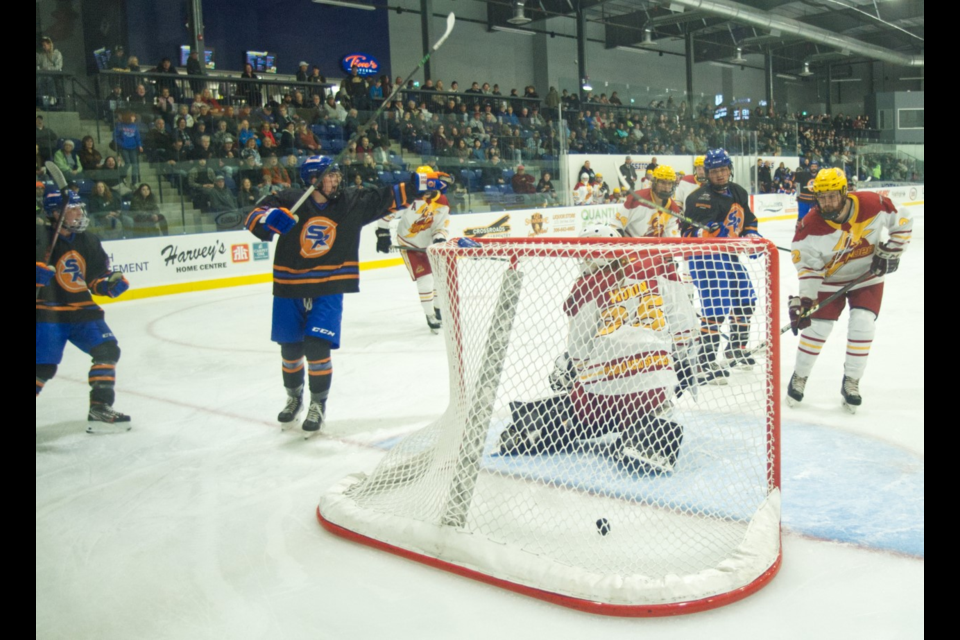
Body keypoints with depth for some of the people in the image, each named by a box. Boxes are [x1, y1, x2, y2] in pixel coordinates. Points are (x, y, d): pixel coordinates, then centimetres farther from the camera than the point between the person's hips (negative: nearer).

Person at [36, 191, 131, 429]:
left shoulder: (88, 242, 10)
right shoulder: (41, 236, -7)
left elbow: (97, 277, 15)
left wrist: (111, 283, -5)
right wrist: (39, 272, -31)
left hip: (83, 310, 6)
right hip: (48, 313, -6)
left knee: (108, 351, -4)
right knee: (44, 366, -11)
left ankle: (100, 408, 6)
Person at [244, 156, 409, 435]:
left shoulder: (352, 202, -1)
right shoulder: (290, 201, -8)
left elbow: (385, 197, 3)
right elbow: (254, 216, -8)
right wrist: (268, 218, -30)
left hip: (329, 289, -1)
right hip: (289, 288, 1)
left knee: (317, 347, -11)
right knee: (290, 349, 13)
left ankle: (318, 405, 11)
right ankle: (294, 398, 40)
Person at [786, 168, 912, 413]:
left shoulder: (873, 204, -22)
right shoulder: (810, 225, -24)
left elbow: (903, 221, -5)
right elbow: (807, 263, -19)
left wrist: (890, 252, -10)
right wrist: (804, 298, -26)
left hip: (868, 276, 1)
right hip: (830, 280, 0)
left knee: (862, 326, -11)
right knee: (816, 327, -2)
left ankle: (851, 383, 6)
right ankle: (799, 377, 18)